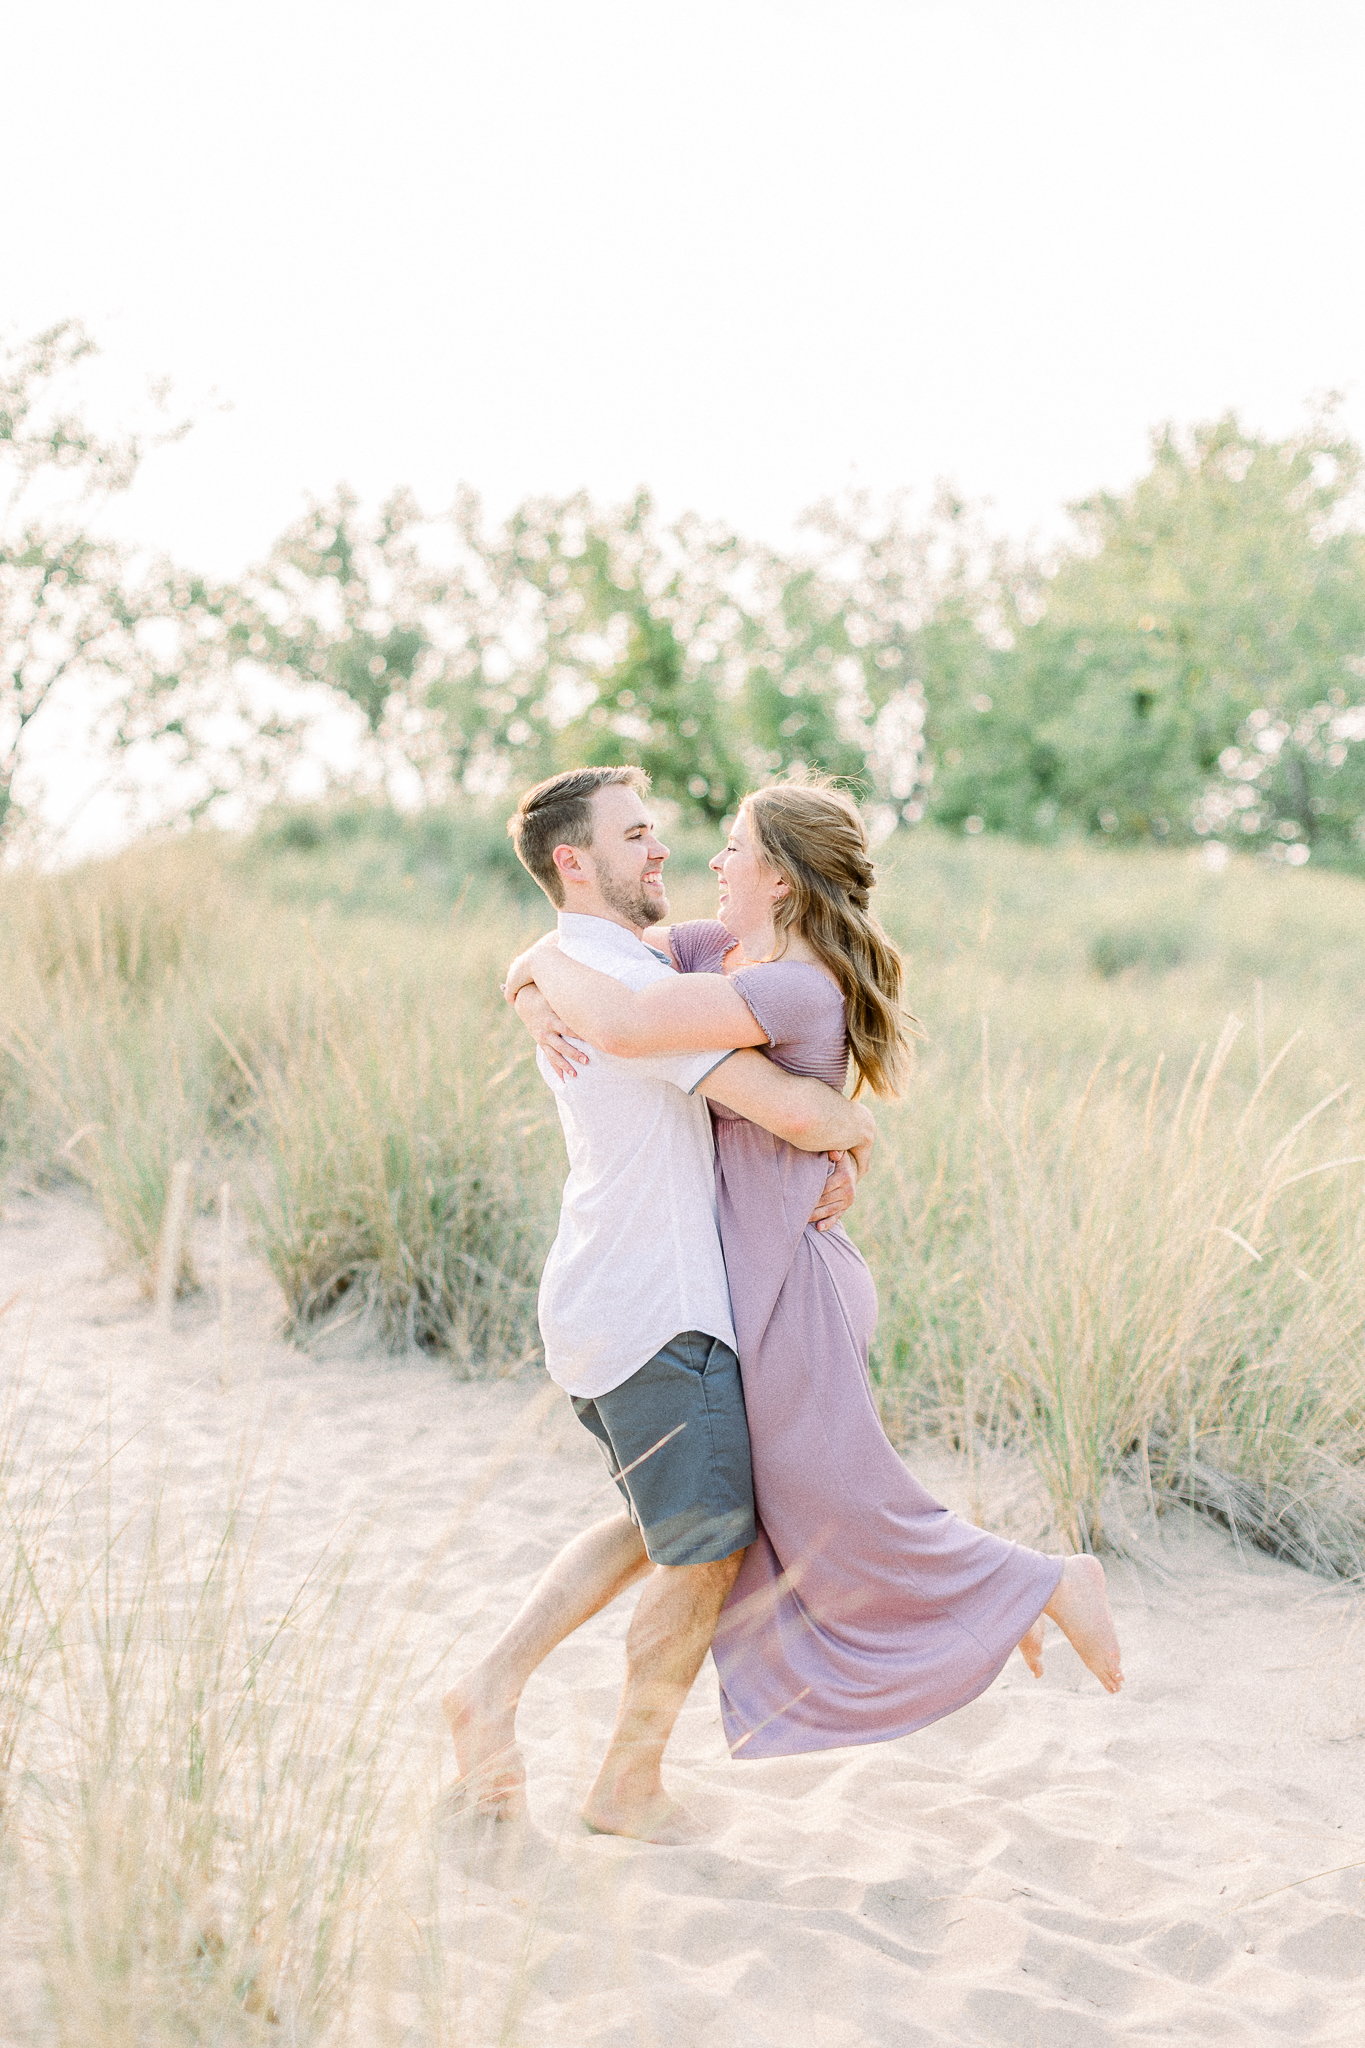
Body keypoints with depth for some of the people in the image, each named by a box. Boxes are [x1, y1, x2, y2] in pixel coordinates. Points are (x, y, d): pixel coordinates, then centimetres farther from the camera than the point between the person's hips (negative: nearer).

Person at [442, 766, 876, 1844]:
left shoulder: (575, 973, 15)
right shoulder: (619, 977, -19)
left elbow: (743, 1103, 18)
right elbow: (791, 1108, -25)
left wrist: (827, 1163, 1)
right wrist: (856, 1127, -3)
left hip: (604, 1306, 10)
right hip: (659, 1312, -10)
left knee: (662, 1529, 25)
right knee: (707, 1551, 6)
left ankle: (494, 1687, 25)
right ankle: (631, 1784, 22)